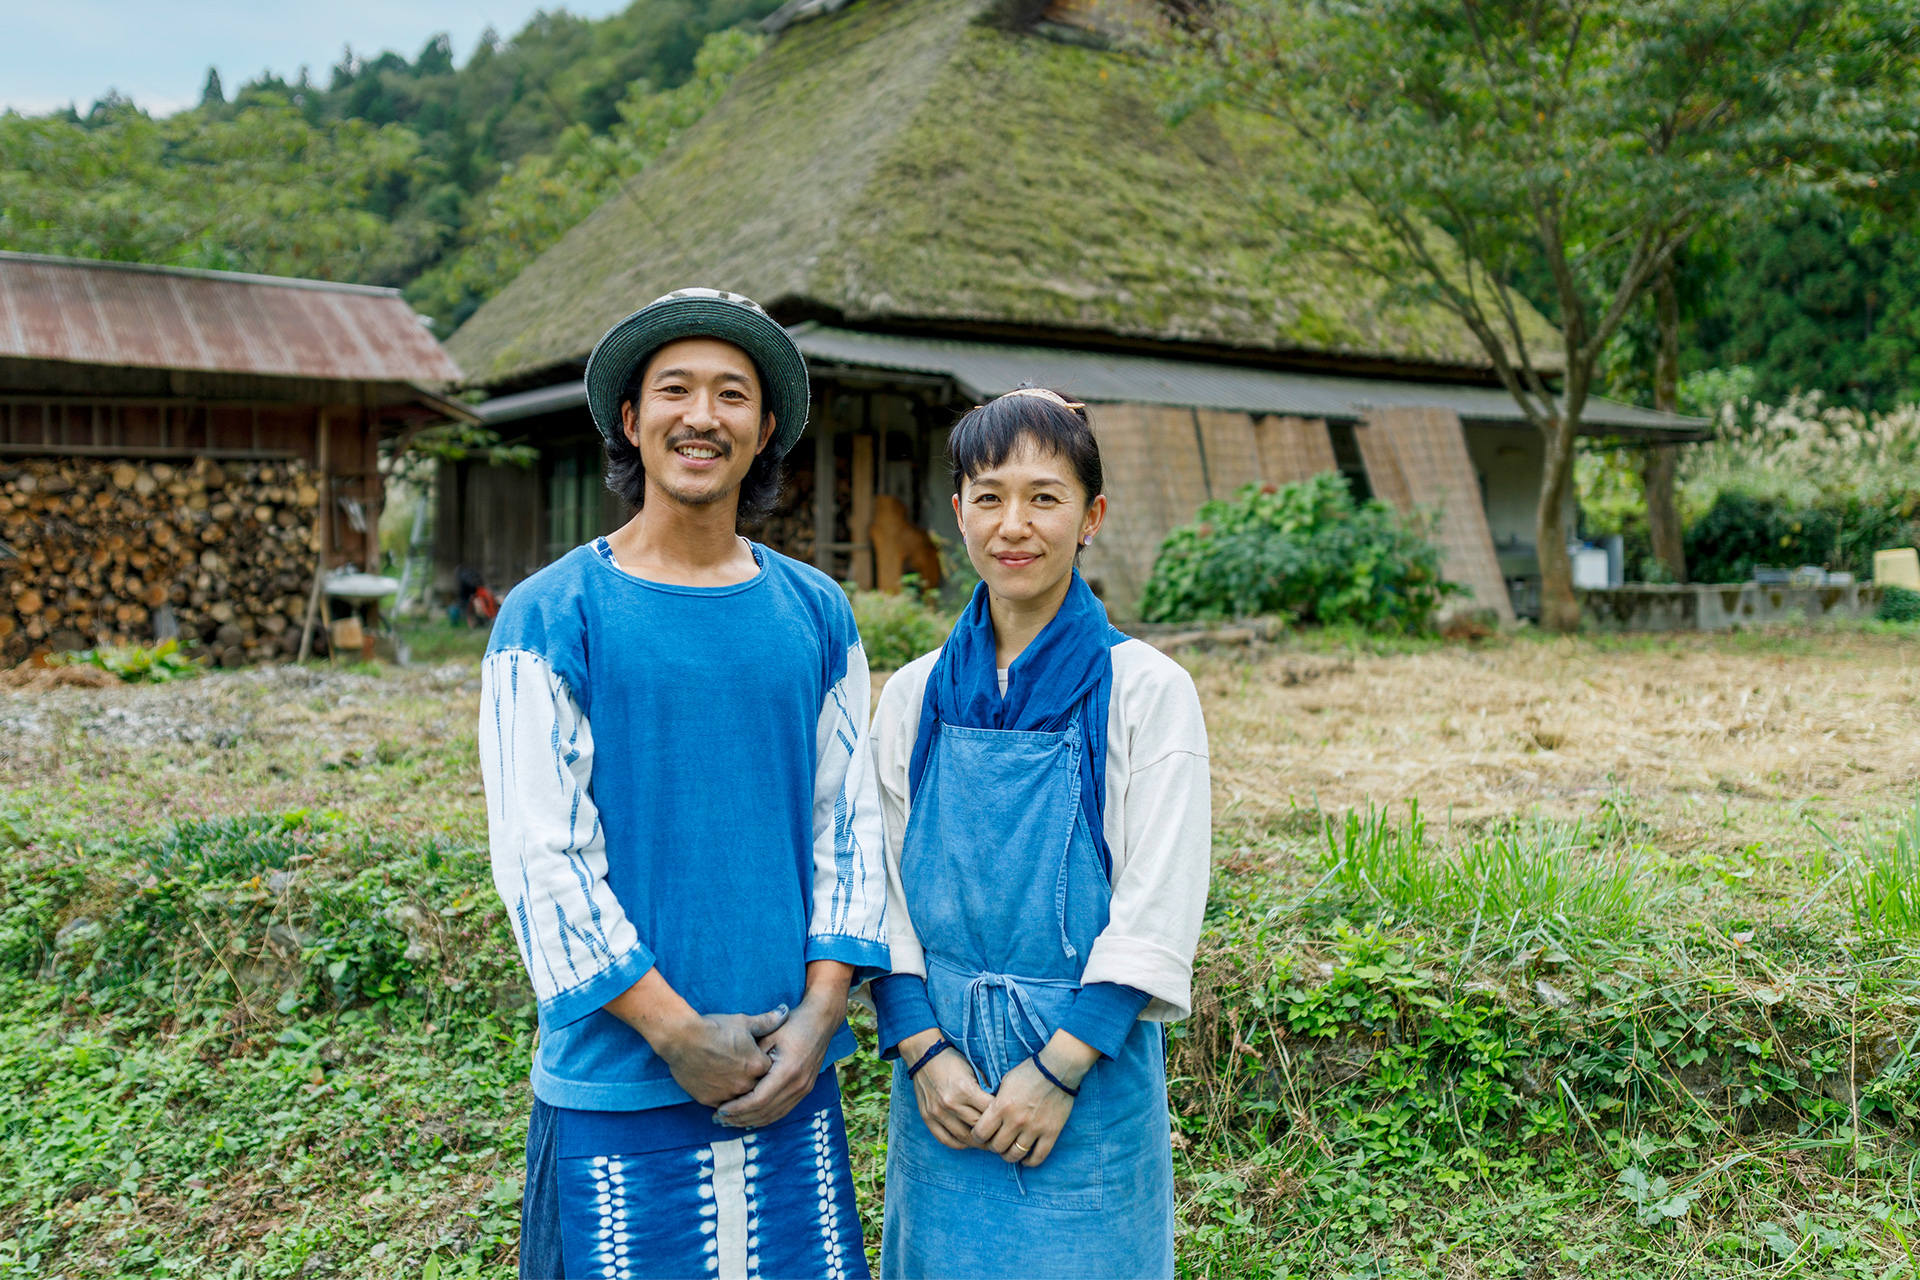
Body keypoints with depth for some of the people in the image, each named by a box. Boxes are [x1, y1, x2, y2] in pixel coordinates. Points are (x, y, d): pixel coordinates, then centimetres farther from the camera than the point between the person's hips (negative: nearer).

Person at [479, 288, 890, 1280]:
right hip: (616, 1085, -3)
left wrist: (819, 1012, -5)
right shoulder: (550, 618, -5)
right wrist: (678, 1032, -12)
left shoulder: (817, 614, 6)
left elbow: (850, 824, 6)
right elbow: (539, 855, -9)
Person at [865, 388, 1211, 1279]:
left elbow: (1156, 913, -9)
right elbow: (883, 889, 4)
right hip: (939, 1077, 3)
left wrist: (1059, 1069, -14)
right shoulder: (915, 697, 4)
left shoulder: (1146, 690, -7)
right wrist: (925, 1052, -7)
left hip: (1093, 1068, -3)